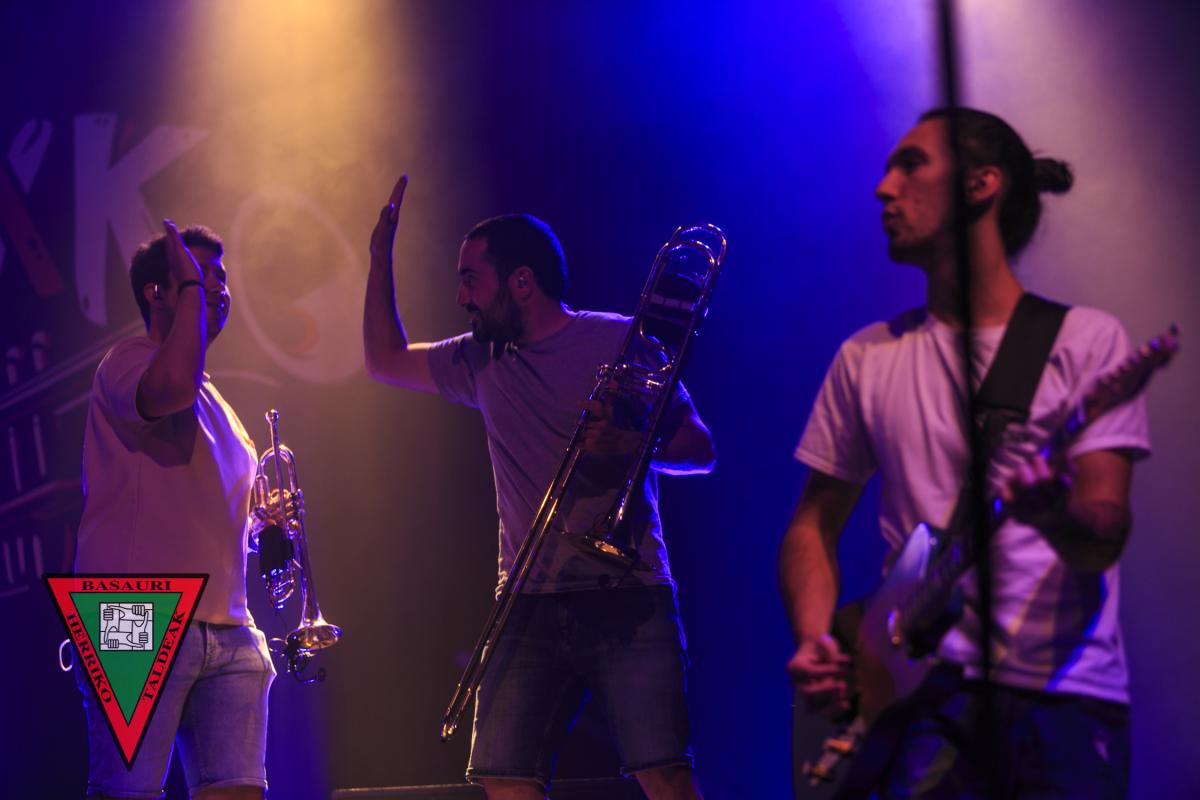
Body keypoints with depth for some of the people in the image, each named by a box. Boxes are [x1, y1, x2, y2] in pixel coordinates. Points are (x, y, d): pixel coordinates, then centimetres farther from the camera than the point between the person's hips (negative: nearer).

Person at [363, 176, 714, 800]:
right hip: (531, 606, 5)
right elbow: (385, 361, 32)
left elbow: (699, 447, 2)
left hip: (628, 597, -4)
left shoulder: (621, 341, 1)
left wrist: (628, 445, -18)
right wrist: (380, 258, 23)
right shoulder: (482, 361, 17)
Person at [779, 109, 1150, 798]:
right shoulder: (867, 357, 13)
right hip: (930, 693, 2)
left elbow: (1104, 534, -7)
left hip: (1068, 696, -2)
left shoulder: (1086, 340, 2)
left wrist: (1056, 514, -30)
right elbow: (815, 523, 16)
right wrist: (816, 644, -2)